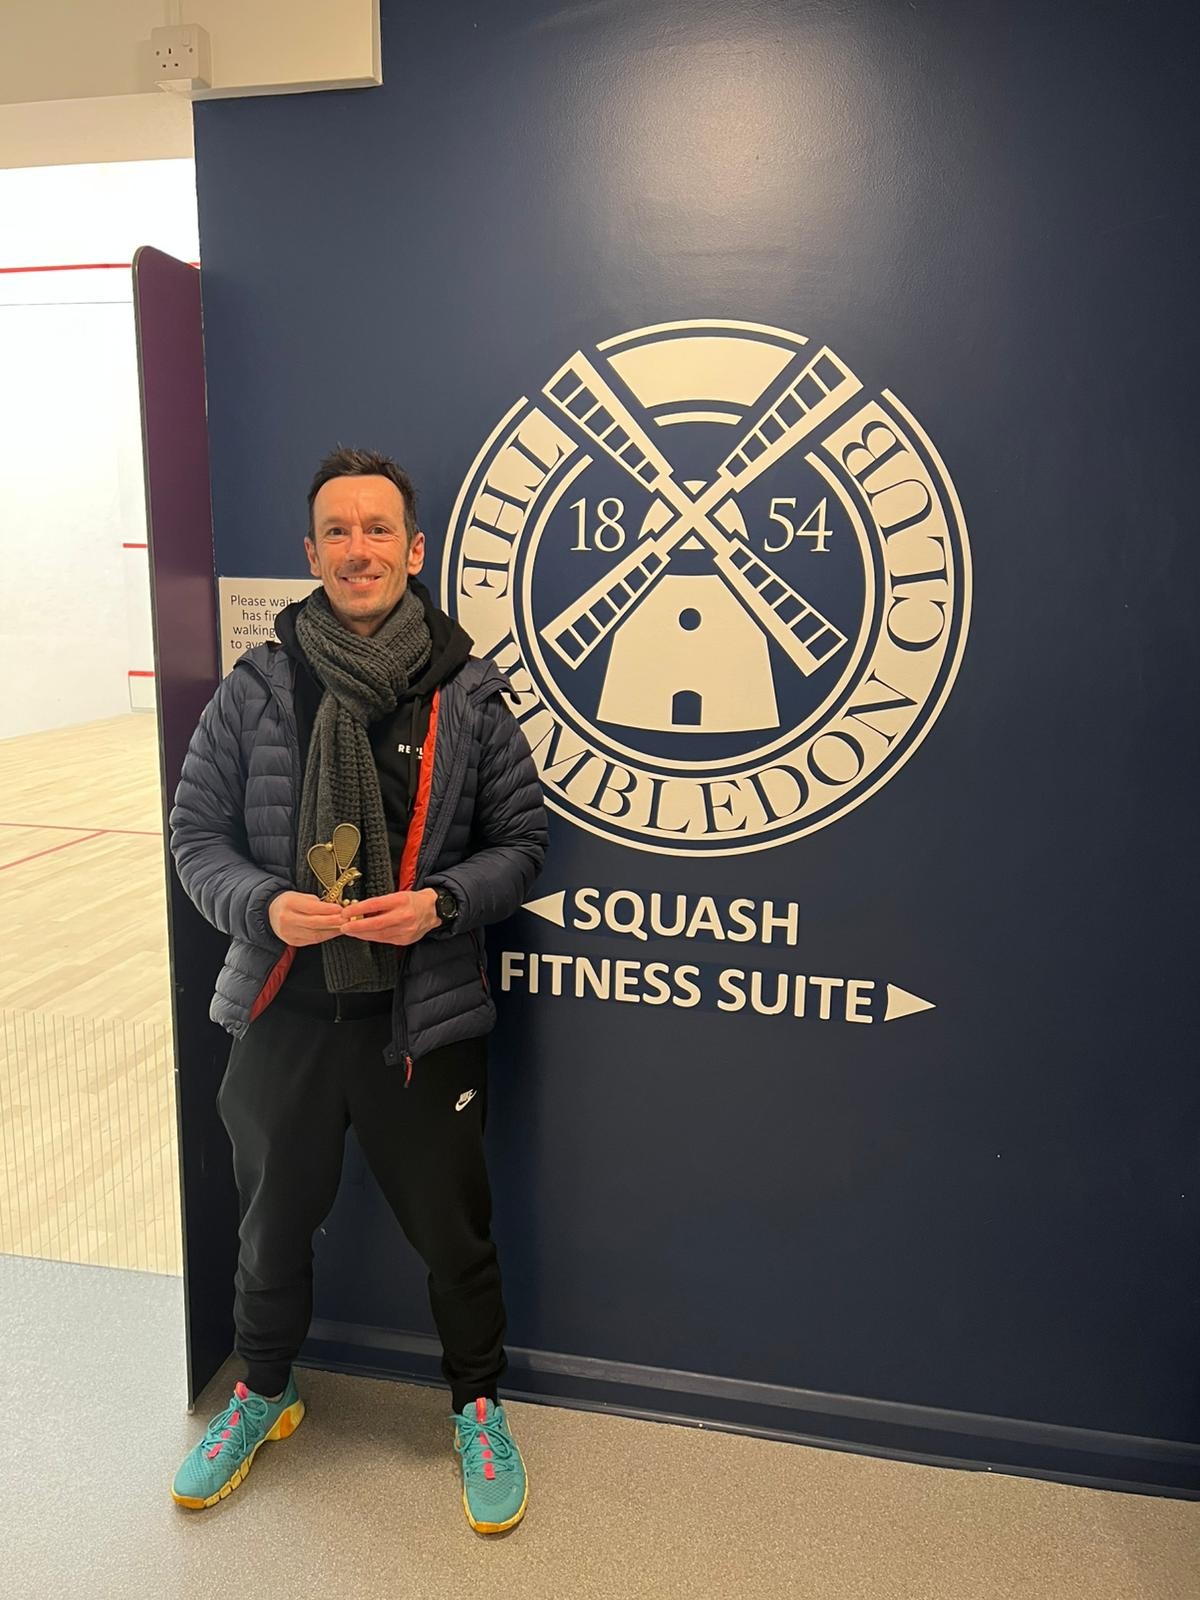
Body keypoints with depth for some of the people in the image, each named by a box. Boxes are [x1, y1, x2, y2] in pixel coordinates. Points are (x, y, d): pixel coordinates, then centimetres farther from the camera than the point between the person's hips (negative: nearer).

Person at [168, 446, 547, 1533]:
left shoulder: (470, 697, -5)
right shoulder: (256, 689, -4)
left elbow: (520, 845, 1)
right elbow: (198, 834, 1)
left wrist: (440, 901, -17)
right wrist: (264, 905, -17)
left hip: (425, 1018, -1)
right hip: (282, 1013, 2)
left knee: (453, 1231, 14)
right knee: (274, 1222, 22)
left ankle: (477, 1406, 41)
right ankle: (263, 1394, 50)